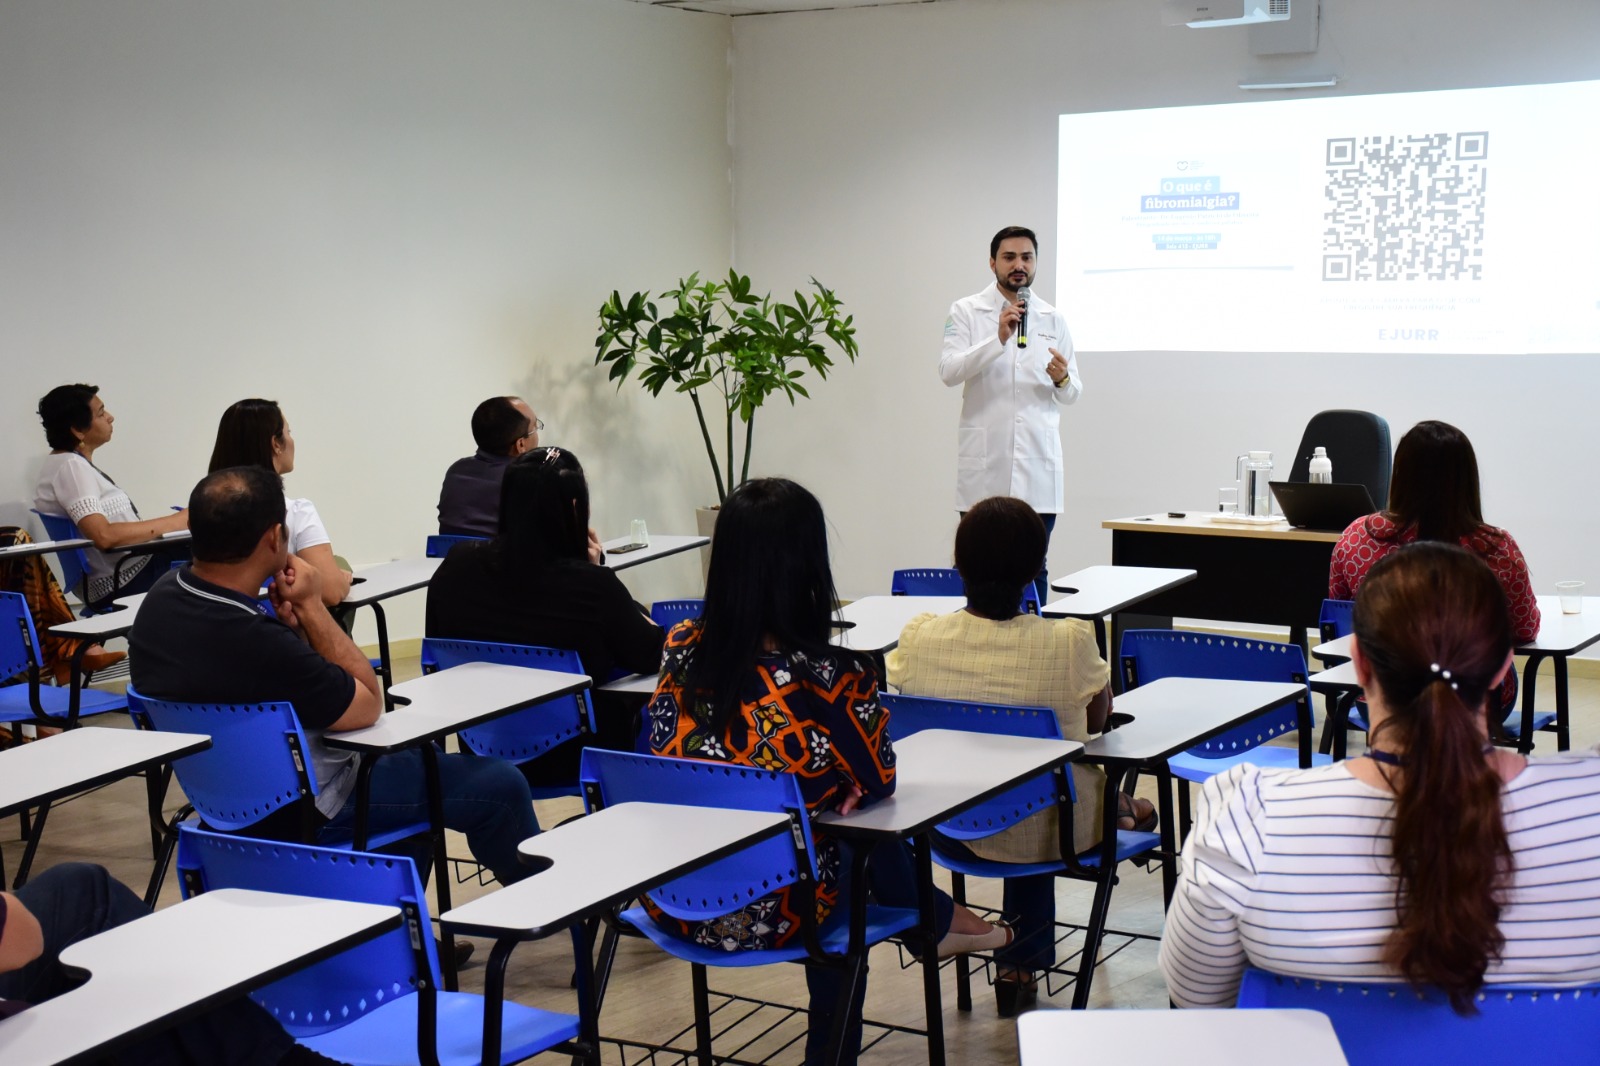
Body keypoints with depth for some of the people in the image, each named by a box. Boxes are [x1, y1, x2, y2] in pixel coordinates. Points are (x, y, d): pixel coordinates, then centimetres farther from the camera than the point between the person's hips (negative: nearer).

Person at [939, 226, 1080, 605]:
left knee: (1033, 567, 4)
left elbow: (1072, 393, 12)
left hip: (1038, 465, 2)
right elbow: (949, 371, -11)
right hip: (984, 465, -2)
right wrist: (998, 339, -23)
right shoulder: (966, 312, 4)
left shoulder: (1053, 319, 12)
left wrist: (1063, 379, -12)